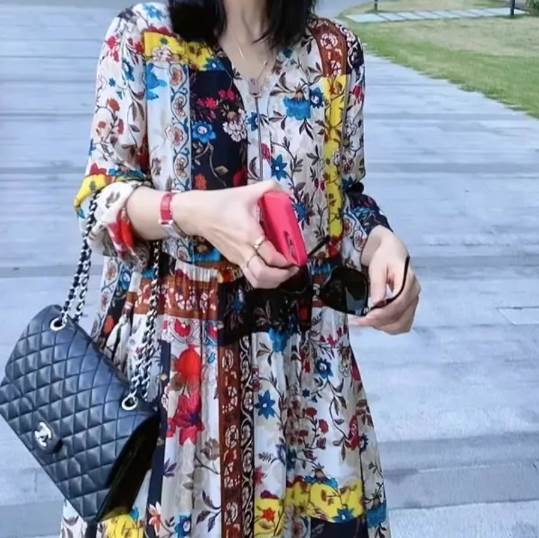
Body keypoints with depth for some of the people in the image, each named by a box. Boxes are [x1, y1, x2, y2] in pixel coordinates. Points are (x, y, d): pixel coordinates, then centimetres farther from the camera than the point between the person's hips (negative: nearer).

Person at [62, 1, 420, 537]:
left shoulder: (334, 51, 2)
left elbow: (345, 195, 9)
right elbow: (100, 192, -5)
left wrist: (382, 243, -13)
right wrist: (192, 211, -24)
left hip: (300, 342, 2)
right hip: (171, 337, -2)